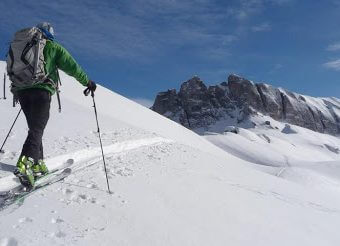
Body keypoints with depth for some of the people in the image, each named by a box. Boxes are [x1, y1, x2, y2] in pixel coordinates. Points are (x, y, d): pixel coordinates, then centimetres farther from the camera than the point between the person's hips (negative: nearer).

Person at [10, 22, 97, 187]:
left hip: (21, 90, 6)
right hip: (41, 89, -5)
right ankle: (24, 164, -29)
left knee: (35, 128, 15)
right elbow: (72, 67, 3)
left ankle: (37, 165, 12)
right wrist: (88, 82, 11)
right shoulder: (53, 47, 9)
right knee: (37, 129, -10)